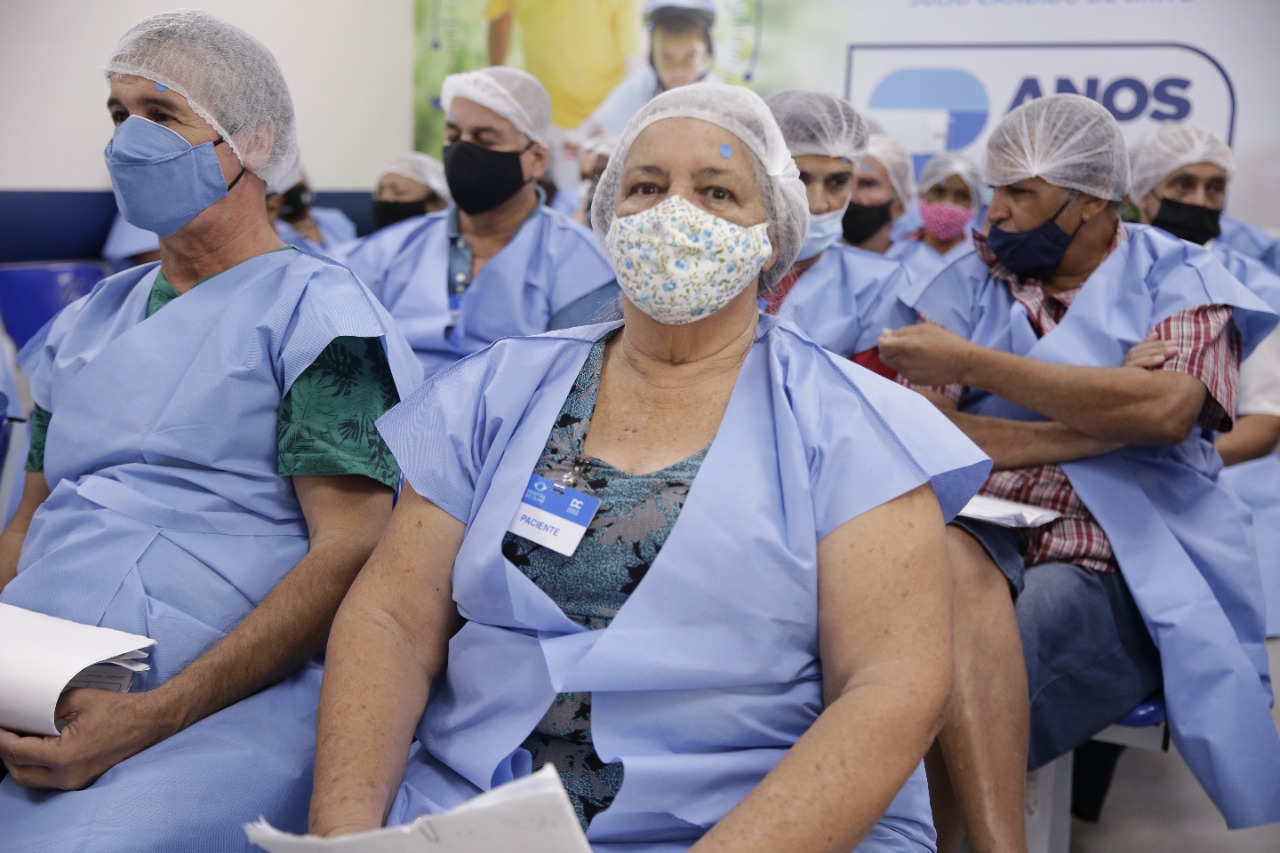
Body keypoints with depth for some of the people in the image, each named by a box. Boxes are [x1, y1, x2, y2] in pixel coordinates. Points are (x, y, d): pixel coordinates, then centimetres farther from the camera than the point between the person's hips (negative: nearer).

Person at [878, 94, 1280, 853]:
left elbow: (1167, 410, -14)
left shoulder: (1181, 278, 9)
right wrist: (1104, 424, -8)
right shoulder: (970, 283, 14)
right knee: (950, 558, -35)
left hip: (1121, 567, -2)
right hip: (986, 537, 2)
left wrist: (972, 363, -13)